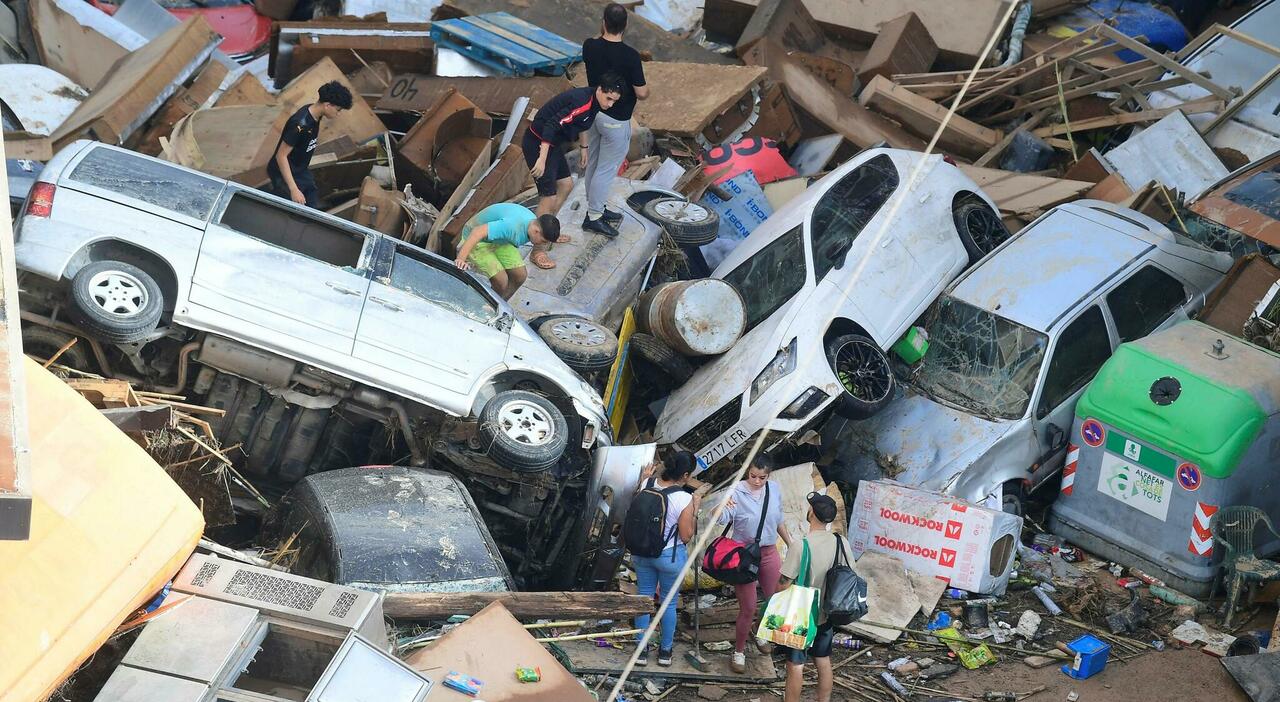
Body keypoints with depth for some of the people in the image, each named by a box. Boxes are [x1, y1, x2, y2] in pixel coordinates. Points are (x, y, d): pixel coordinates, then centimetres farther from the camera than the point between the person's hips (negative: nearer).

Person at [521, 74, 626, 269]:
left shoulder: (593, 101, 3)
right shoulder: (582, 102, -28)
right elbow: (552, 125, -32)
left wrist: (583, 147, 35)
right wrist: (542, 159, -33)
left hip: (552, 143, 10)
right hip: (538, 144, -10)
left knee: (566, 184, 22)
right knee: (549, 196, -11)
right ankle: (538, 252, -3)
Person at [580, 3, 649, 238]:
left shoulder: (590, 47, -8)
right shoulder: (630, 56, -24)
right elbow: (641, 93, -19)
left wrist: (602, 32, 7)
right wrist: (647, 89, 2)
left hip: (594, 112, 7)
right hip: (616, 120, -7)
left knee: (593, 165, 18)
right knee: (606, 170, 3)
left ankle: (597, 208, 32)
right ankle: (593, 217, 8)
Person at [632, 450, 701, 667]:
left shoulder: (648, 483, -12)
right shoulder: (684, 499, -25)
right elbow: (686, 536, -15)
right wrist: (695, 509, -7)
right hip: (670, 556, -4)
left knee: (643, 598, 18)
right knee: (669, 602, 16)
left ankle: (641, 650, 27)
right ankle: (665, 651, 31)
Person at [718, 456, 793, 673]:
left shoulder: (775, 490, -2)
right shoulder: (737, 492, -19)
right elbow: (721, 519, -35)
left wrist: (790, 543, 19)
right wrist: (723, 507, -56)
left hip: (769, 553, 5)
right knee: (748, 607, -3)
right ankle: (739, 651, 15)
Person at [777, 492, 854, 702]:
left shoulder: (801, 547, -25)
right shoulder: (841, 543, -9)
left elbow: (783, 584, -20)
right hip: (826, 614, 5)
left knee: (795, 666, 7)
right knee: (823, 661, 18)